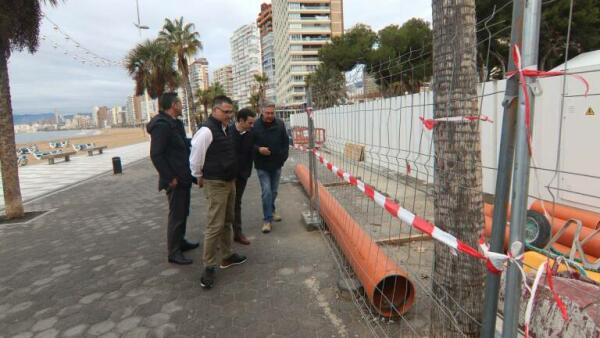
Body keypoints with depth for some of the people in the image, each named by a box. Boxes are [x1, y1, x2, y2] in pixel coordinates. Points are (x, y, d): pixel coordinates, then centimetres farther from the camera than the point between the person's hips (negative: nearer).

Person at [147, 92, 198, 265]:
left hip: (184, 177, 10)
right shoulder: (161, 125, -18)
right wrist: (170, 178, -21)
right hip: (175, 180, -10)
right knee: (176, 215, -1)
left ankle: (180, 241, 35)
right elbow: (156, 155, -23)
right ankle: (173, 252, 12)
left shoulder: (175, 123, 13)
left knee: (183, 212, 20)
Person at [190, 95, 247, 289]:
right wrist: (200, 177, -1)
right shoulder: (207, 131, -19)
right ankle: (209, 267, 4)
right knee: (215, 225, -6)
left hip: (229, 181, 9)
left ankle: (227, 256, 32)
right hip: (215, 184, -9)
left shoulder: (225, 129, 9)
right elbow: (195, 159, -15)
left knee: (227, 221, 18)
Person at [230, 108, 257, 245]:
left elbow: (250, 155, 4)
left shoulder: (250, 134, -1)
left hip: (241, 176, 4)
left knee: (237, 204, 13)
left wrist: (246, 173, -2)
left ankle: (238, 233, 21)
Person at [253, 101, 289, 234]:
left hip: (277, 164, 4)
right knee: (266, 191, -8)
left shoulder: (280, 124, -2)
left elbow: (286, 142, 7)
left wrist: (283, 157, 4)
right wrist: (258, 149, -22)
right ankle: (267, 219, 0)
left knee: (274, 191, 16)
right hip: (262, 165, -3)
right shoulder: (255, 126, -11)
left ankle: (271, 210, 39)